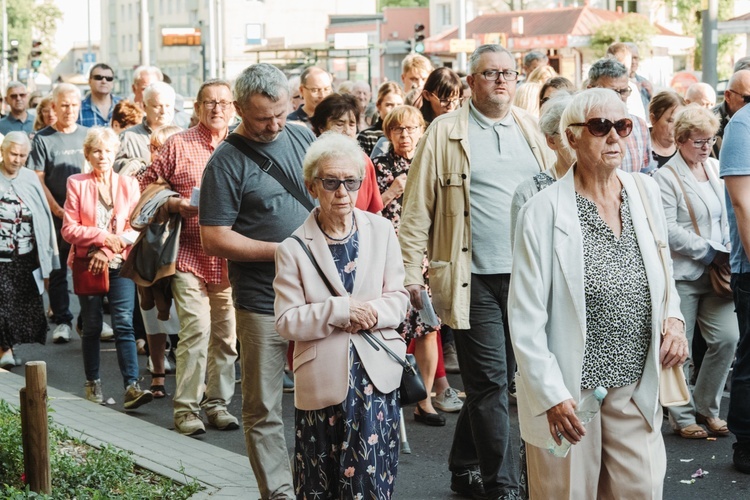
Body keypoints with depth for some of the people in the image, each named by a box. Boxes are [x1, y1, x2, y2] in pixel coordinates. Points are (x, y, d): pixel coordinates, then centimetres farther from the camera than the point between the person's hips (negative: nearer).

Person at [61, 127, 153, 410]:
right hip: (87, 266, 0)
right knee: (92, 326, 8)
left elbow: (135, 227, 1)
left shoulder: (129, 185, 6)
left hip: (120, 264, 0)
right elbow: (69, 229, -3)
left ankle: (132, 386, -18)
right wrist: (103, 237, -15)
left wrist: (108, 250, -11)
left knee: (124, 323, -11)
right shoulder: (77, 184, 2)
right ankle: (93, 383, 22)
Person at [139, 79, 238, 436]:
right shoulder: (178, 145, 3)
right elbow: (147, 185, 6)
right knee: (196, 329, -11)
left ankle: (217, 403, 20)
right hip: (189, 255, -3)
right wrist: (177, 204, -9)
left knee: (226, 333, 8)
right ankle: (186, 408, -2)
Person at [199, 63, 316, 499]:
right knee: (264, 410, 3)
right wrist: (282, 251, -15)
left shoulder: (303, 138, 7)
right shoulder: (227, 162, -9)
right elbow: (215, 239, -12)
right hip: (263, 303, -5)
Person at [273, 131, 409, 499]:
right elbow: (287, 321, -7)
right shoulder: (294, 249, -4)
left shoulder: (381, 231, 5)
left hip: (376, 375, 1)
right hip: (323, 382, -1)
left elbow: (399, 298, 5)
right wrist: (341, 311, -18)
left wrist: (374, 313, -15)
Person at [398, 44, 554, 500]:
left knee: (490, 380, 13)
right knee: (491, 383, -1)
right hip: (474, 279, -4)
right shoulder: (445, 133, -1)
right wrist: (412, 274, -9)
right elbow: (418, 209, -3)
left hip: (527, 275, 4)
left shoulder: (531, 130, 12)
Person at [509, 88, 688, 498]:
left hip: (637, 389, 4)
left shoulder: (646, 193, 5)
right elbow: (526, 318, -11)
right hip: (569, 397, -4)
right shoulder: (544, 211, -10)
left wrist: (673, 317, -1)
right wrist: (552, 395, -16)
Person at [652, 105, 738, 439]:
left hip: (716, 273, 5)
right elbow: (667, 229, -15)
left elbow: (731, 211, 20)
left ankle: (705, 407, 15)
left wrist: (729, 249, 3)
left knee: (727, 338, -3)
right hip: (681, 274, -5)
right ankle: (682, 417, 15)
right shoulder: (666, 177, -7)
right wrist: (710, 252, -14)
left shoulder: (717, 169, 12)